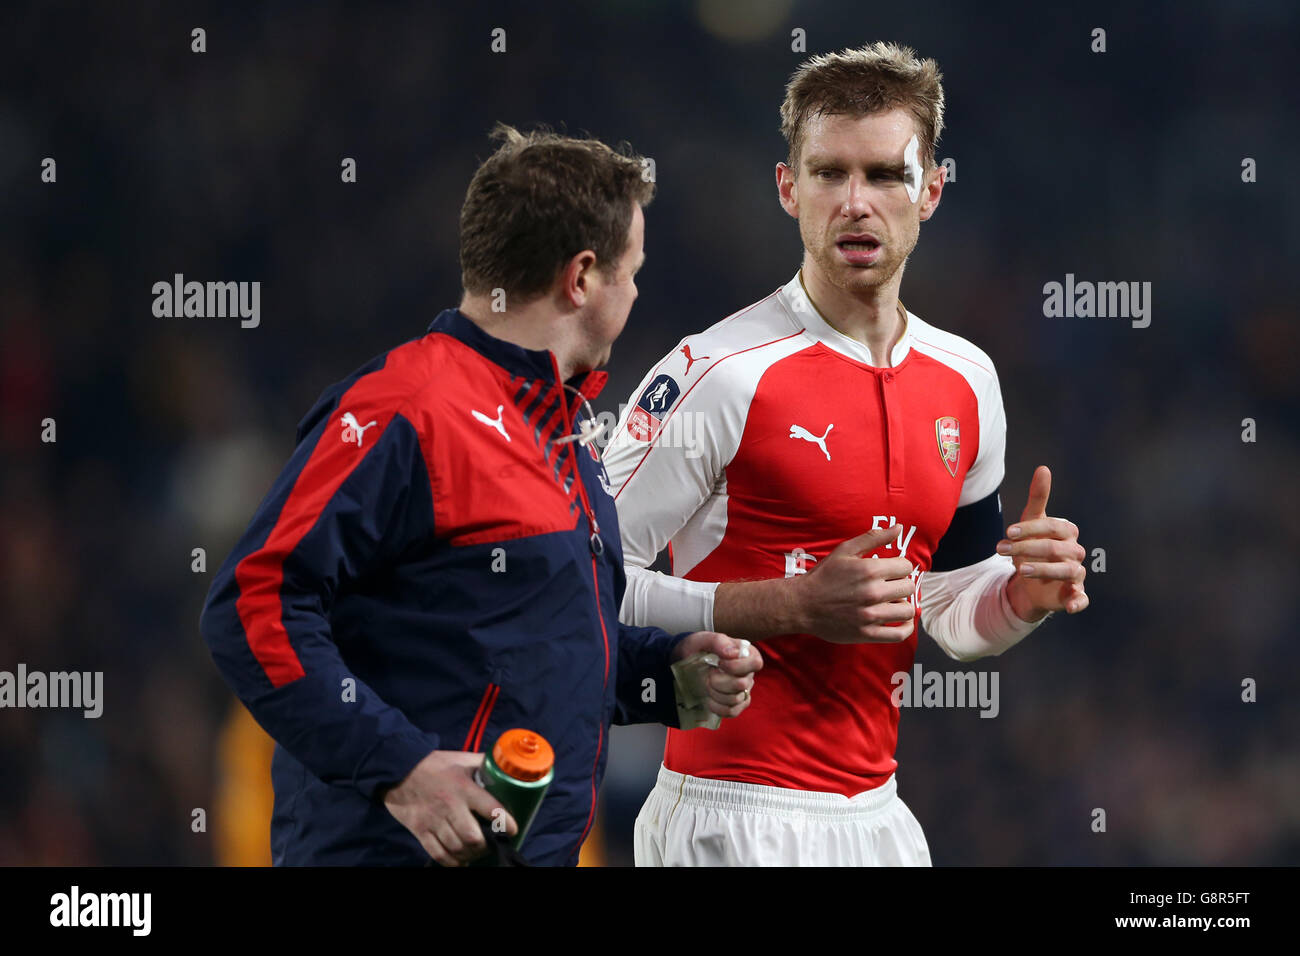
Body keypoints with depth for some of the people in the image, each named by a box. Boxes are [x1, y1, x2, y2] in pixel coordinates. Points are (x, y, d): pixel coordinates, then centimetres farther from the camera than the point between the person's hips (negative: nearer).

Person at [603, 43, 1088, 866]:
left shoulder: (967, 381, 9)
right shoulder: (718, 372, -12)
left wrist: (1022, 595, -2)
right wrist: (795, 605, -21)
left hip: (878, 815, 6)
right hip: (733, 818, -6)